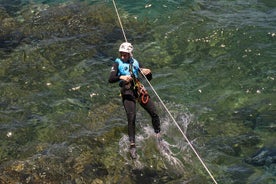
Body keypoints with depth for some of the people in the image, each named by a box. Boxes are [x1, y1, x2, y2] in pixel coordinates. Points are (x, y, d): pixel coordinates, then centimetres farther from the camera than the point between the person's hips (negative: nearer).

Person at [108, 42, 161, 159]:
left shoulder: (135, 63, 15)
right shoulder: (117, 63, 5)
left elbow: (149, 79, 16)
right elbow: (110, 79, -9)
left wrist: (148, 73, -9)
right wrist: (121, 77, -28)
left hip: (139, 89, 4)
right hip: (127, 92, -4)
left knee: (154, 113, -1)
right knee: (131, 118, -17)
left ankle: (158, 135, 23)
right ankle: (132, 146, -13)